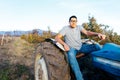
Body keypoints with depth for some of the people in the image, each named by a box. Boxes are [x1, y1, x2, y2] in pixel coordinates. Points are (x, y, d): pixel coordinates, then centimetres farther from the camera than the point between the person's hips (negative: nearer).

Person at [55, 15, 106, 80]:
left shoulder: (79, 27, 5)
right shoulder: (65, 28, -5)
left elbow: (87, 32, -10)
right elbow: (57, 37, -10)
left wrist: (98, 34, -30)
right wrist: (64, 44, -27)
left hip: (81, 47, 4)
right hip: (71, 48, -4)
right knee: (71, 55, -41)